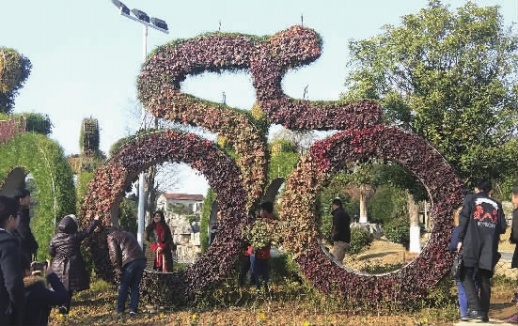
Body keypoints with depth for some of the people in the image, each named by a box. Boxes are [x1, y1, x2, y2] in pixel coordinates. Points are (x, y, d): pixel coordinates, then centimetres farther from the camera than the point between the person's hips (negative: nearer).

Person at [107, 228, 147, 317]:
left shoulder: (111, 237, 13)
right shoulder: (129, 234, 35)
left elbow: (114, 254, 0)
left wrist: (117, 269, -1)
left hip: (129, 261, -6)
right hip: (141, 259, 6)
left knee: (123, 286, 9)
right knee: (135, 286, 14)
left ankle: (120, 310, 16)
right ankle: (133, 309, 8)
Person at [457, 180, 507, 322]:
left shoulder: (472, 200, 7)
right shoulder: (497, 205, 16)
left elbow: (463, 219, -4)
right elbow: (503, 228, 13)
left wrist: (460, 240, -1)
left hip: (472, 245, -3)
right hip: (490, 248, 3)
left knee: (466, 275, 1)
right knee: (484, 279, 10)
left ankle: (475, 308, -15)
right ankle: (484, 312, 6)